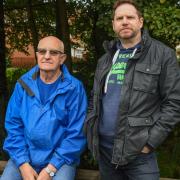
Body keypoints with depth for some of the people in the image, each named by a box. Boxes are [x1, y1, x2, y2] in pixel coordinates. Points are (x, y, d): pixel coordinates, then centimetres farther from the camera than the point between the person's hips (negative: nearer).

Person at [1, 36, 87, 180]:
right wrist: (23, 164, -10)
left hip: (60, 158, -2)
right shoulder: (24, 84, 0)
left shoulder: (74, 88, -9)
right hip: (25, 156, 3)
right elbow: (13, 125, 0)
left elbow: (76, 133, -10)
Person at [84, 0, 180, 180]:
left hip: (138, 150, -5)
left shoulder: (163, 54, -6)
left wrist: (151, 141, -14)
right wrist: (90, 128, 6)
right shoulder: (105, 59, 11)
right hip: (103, 147, 5)